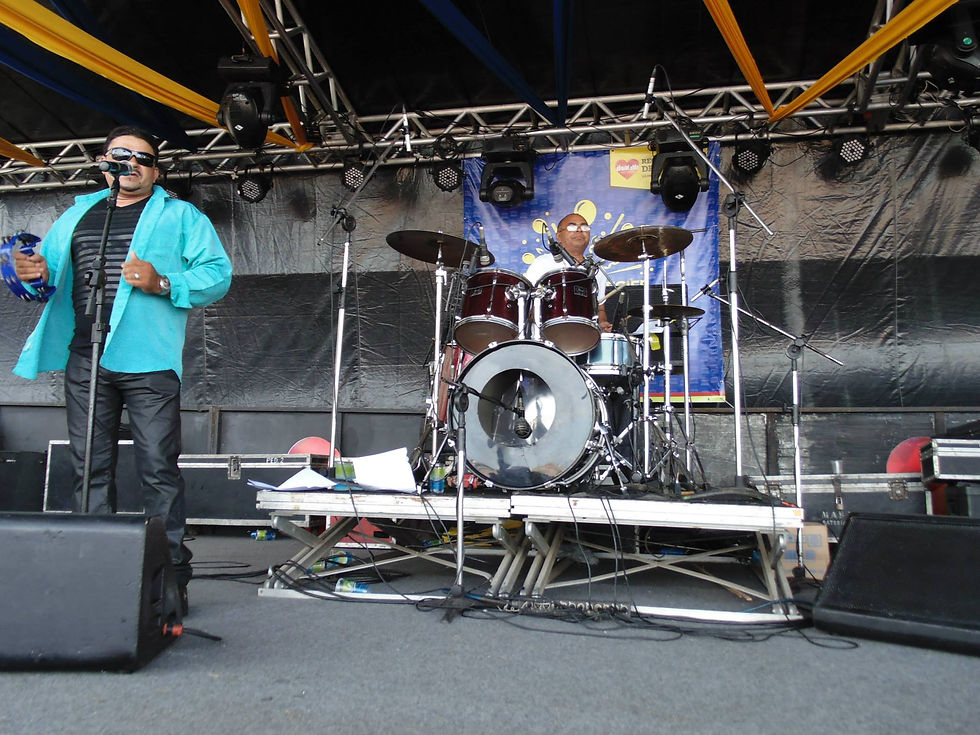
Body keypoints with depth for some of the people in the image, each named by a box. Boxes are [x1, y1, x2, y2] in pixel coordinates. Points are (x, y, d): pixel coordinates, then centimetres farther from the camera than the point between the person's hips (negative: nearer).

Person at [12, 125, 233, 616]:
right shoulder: (77, 215, 23)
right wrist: (34, 272, 2)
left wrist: (163, 284, -16)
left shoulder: (181, 216, 8)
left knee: (158, 469, -6)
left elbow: (218, 274, -1)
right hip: (84, 359, 5)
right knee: (90, 469, 7)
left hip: (147, 360, -5)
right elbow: (51, 268, 26)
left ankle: (171, 578, -1)